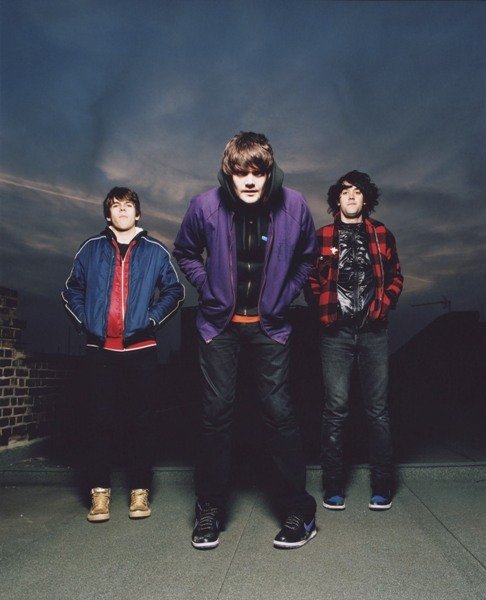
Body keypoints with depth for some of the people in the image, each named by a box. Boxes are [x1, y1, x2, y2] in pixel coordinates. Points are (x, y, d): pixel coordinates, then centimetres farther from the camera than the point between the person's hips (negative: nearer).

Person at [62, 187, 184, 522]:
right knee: (100, 420, 3)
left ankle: (140, 491, 13)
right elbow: (72, 290, 15)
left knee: (142, 421, 3)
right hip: (100, 349, 1)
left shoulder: (155, 251, 8)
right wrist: (84, 321, 2)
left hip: (141, 348, -1)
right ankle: (100, 491, 12)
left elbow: (175, 291, 10)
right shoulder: (92, 249, 11)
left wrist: (152, 319, -2)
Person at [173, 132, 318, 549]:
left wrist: (284, 297, -1)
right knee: (217, 413, 2)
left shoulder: (294, 206, -9)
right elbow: (185, 253, 7)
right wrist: (208, 290, -3)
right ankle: (210, 508, 20)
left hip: (270, 324, 0)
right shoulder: (205, 206, -11)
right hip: (220, 324, 1)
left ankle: (299, 510, 15)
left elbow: (308, 256, 8)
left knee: (279, 412, -2)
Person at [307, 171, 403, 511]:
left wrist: (383, 305, 0)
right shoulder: (323, 237, 7)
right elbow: (311, 279, 8)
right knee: (336, 409, 1)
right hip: (336, 332, -1)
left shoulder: (381, 234, 11)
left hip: (373, 331, 1)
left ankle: (382, 485, 15)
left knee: (378, 409, 4)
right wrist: (324, 310, -3)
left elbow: (396, 277, 13)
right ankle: (334, 485, 12)